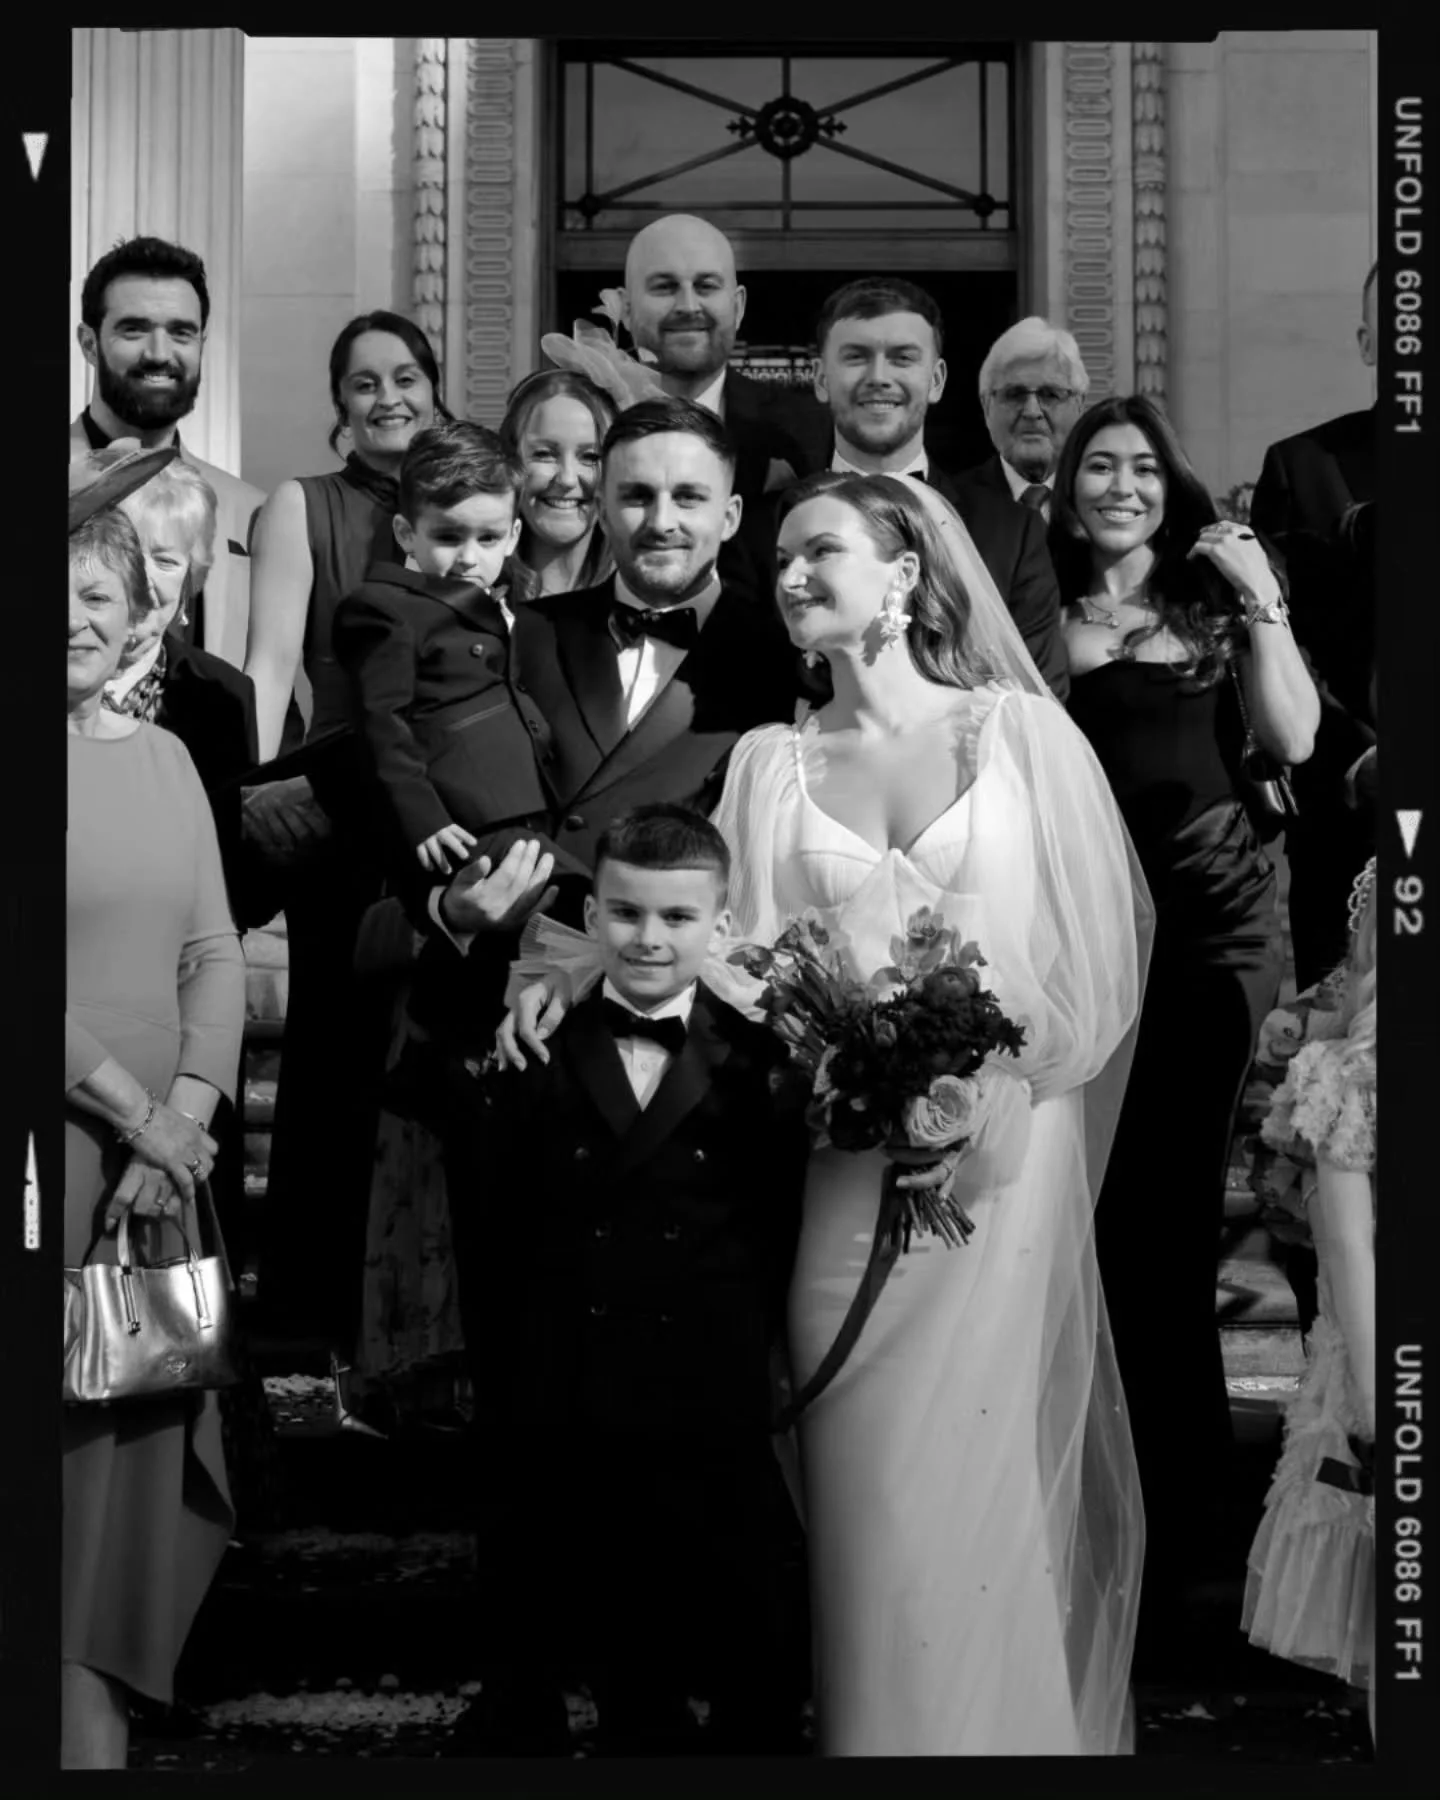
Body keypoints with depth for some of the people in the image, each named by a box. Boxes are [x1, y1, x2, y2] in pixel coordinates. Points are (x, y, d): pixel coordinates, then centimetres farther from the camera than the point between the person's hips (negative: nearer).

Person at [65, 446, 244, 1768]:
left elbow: (216, 956, 7)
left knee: (137, 1443, 9)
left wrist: (182, 1120, -6)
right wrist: (131, 1107, -14)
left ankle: (111, 1696, 21)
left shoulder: (163, 756, 11)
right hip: (57, 1162, -5)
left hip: (155, 1166, 5)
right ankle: (89, 1728, 10)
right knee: (67, 1438, 0)